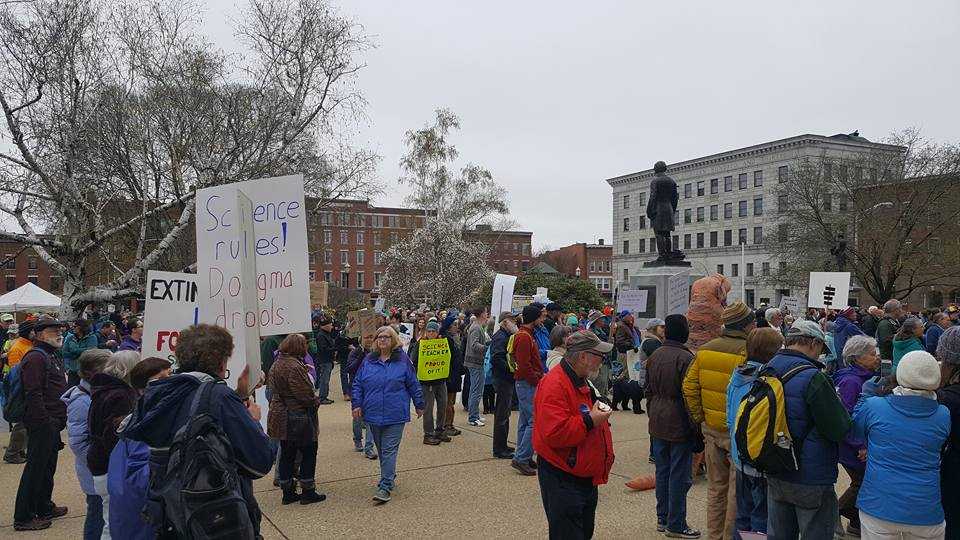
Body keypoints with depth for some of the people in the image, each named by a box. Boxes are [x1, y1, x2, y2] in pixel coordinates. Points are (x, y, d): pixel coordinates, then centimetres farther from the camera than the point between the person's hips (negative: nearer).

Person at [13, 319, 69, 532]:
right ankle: (23, 518, 7)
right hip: (42, 425, -10)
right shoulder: (36, 357, -16)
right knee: (35, 469, -2)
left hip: (53, 423, 10)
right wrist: (46, 422, -22)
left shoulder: (52, 355, 17)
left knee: (48, 467, 19)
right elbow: (33, 394, -23)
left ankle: (44, 508, 31)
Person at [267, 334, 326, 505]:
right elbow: (305, 394, -22)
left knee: (286, 454, 15)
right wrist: (316, 401, -3)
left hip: (281, 417, 9)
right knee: (308, 453, 5)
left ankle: (287, 493, 22)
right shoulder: (294, 366, -22)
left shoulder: (276, 364, 8)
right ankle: (308, 492, 12)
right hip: (298, 418, -9)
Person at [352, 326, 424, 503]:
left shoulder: (402, 360, -1)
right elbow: (357, 384, 9)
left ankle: (385, 487, -6)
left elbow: (413, 384, 4)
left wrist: (419, 405, 8)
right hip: (374, 414, 4)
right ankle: (389, 477, 33)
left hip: (395, 414, -4)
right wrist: (356, 404, 0)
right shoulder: (368, 361, 5)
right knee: (381, 449, 15)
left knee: (389, 450, -6)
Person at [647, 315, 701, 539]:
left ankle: (663, 519, 26)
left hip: (658, 424, 7)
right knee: (679, 476, 3)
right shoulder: (686, 358, -17)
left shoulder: (654, 356, 6)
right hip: (679, 425, -7)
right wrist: (696, 428, -10)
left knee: (662, 471, 16)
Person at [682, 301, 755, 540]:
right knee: (737, 491, 8)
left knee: (716, 488, 19)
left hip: (711, 430, 6)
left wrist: (700, 417, 9)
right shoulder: (749, 352, -18)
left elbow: (689, 386, 3)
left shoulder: (705, 349, 1)